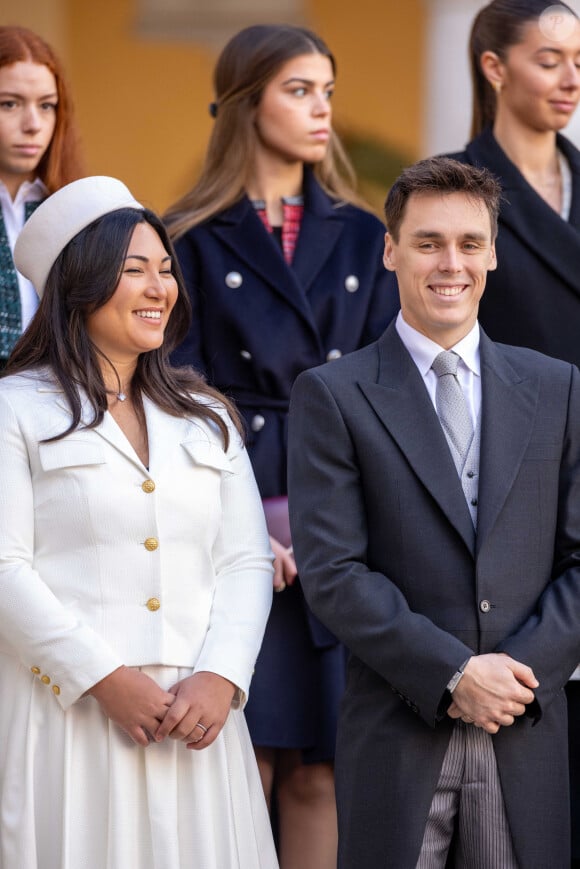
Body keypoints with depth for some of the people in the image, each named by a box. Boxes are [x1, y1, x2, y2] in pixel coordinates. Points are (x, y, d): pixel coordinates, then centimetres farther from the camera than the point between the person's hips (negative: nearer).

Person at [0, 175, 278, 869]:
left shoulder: (207, 418, 17)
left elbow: (246, 563, 10)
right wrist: (106, 679, -13)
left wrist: (220, 678, -7)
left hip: (194, 713, 4)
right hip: (68, 710, -4)